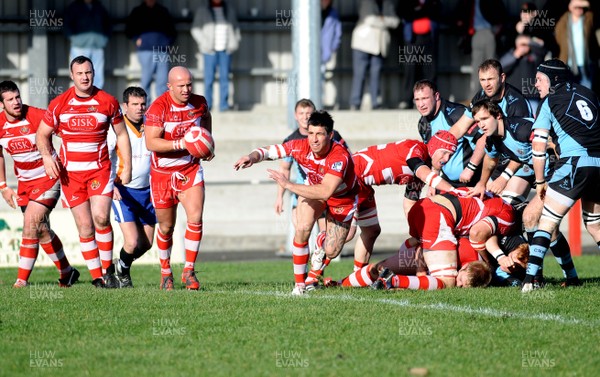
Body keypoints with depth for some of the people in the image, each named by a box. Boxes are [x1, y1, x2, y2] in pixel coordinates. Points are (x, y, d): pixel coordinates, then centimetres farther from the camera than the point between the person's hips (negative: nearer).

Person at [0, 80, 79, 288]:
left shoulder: (37, 117, -19)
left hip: (48, 177, -6)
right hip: (24, 181, 6)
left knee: (31, 224, -17)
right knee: (40, 229, 9)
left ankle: (22, 279, -13)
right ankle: (67, 273, 26)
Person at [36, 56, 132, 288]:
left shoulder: (108, 102, 0)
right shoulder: (59, 104, 0)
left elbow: (121, 134, 10)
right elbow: (42, 134, 9)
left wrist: (127, 167, 4)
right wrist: (47, 156, -10)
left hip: (100, 169, -1)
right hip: (70, 173, 1)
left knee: (101, 217, -19)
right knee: (85, 227, -1)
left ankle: (107, 269, -3)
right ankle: (97, 277, 6)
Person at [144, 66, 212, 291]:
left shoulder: (199, 103, -4)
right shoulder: (158, 107, -19)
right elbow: (151, 143, -27)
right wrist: (180, 143, -37)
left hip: (191, 170, 3)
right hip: (163, 173, -3)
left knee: (195, 219, -16)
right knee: (166, 227, 9)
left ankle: (189, 271, -5)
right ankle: (165, 272, 30)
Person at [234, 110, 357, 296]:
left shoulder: (340, 156, -41)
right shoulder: (301, 146, -26)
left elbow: (325, 192, -50)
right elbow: (269, 151, -16)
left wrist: (289, 185, -52)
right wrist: (252, 157, -39)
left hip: (342, 198, -3)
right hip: (314, 187, 3)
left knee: (331, 252, -5)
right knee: (302, 228, -24)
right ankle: (300, 283, -9)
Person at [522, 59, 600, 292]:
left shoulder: (549, 102, 8)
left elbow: (538, 145, 3)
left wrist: (540, 181, 10)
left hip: (575, 163, -5)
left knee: (547, 220, -3)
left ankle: (529, 279, -15)